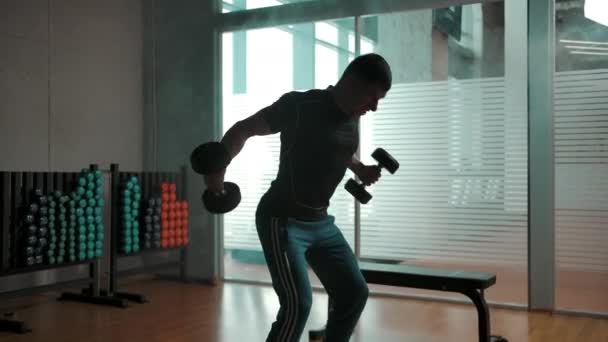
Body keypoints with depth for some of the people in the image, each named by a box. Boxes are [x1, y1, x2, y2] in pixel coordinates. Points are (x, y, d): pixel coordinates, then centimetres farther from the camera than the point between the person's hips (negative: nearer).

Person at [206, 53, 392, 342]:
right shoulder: (300, 105, -17)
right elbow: (243, 129, -12)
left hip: (321, 222, 8)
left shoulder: (351, 118, 5)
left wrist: (360, 170, 16)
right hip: (282, 220, -8)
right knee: (298, 303, -16)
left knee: (354, 292, 9)